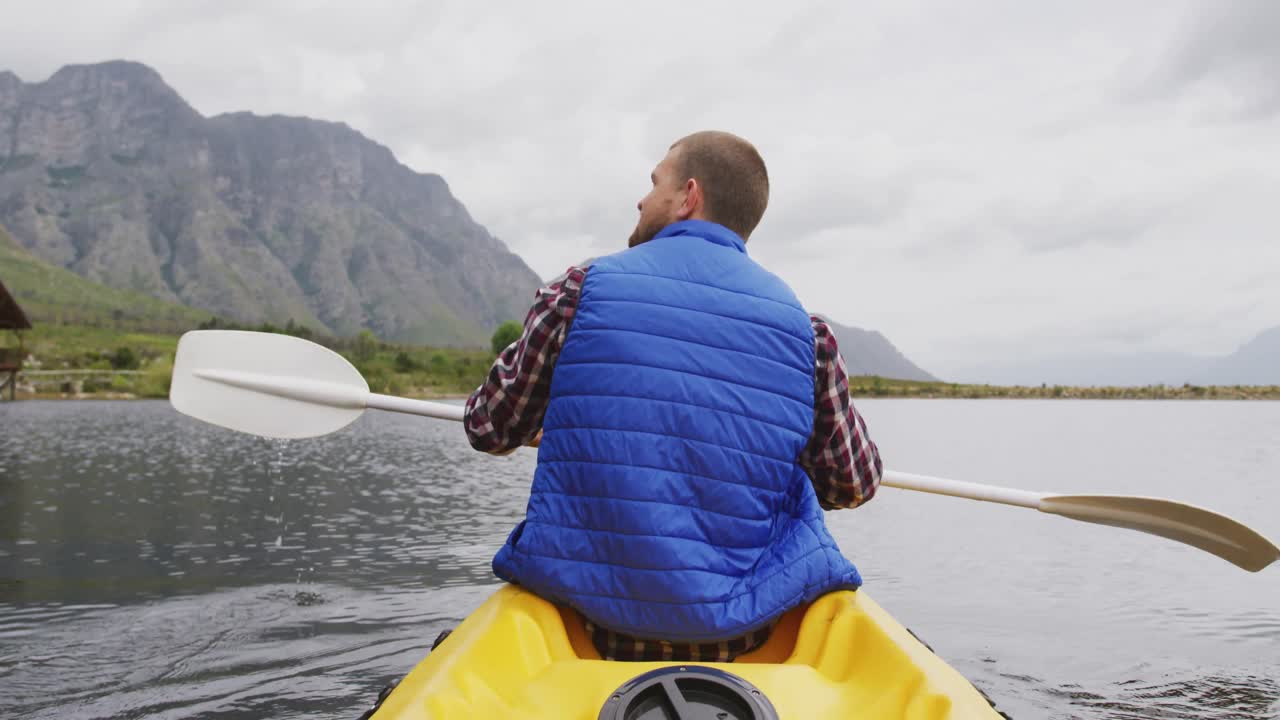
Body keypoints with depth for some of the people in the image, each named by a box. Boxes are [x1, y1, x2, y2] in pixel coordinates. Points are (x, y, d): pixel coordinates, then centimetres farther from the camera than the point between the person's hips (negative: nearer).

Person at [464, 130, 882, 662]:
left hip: (588, 617, 0)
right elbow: (854, 485, 6)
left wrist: (550, 429, 28)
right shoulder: (805, 328, -1)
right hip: (744, 630, 0)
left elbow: (490, 429, 4)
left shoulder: (581, 290, -5)